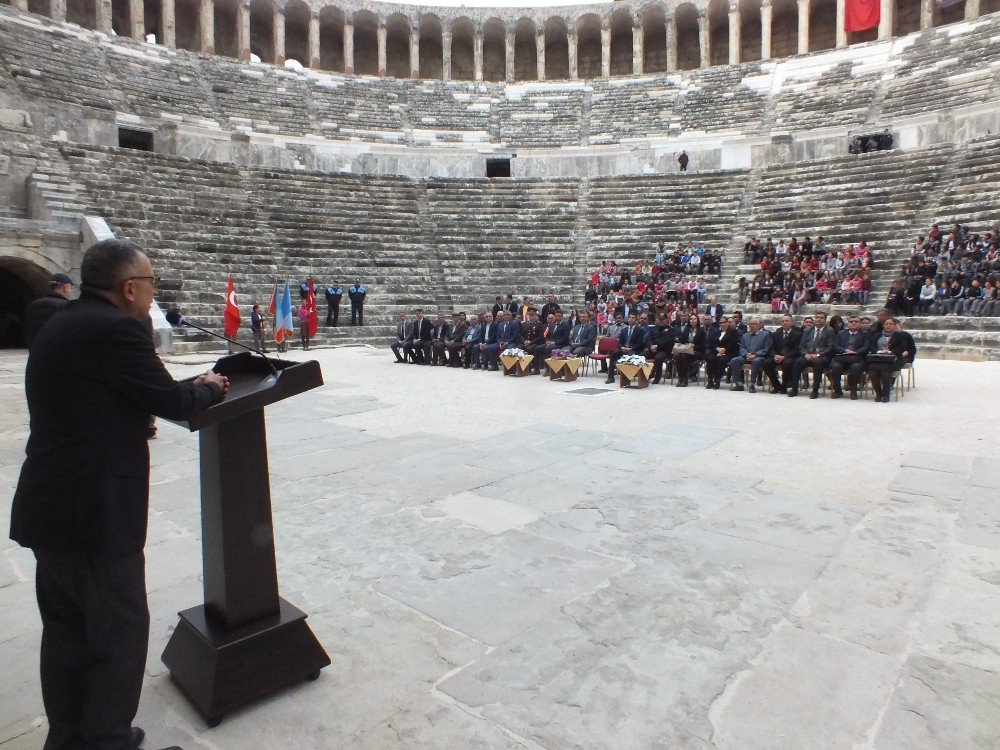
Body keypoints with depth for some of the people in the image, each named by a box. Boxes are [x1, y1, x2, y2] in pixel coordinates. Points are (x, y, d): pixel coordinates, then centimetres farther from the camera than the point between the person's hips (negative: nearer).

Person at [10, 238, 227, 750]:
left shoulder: (59, 327, 11)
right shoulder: (116, 329, -19)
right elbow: (172, 402, -13)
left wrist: (192, 387, 13)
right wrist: (209, 389, 8)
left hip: (49, 508, 10)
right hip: (96, 514, -10)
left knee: (66, 629, 21)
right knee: (120, 634, 6)